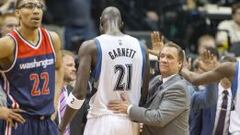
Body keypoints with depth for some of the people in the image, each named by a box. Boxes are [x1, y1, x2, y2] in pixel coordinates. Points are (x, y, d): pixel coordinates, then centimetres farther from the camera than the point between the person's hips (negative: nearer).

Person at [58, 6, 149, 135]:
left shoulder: (91, 46, -6)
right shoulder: (140, 47, 7)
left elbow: (79, 92, -12)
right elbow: (145, 93, 10)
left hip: (101, 121, -4)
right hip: (131, 122, 4)